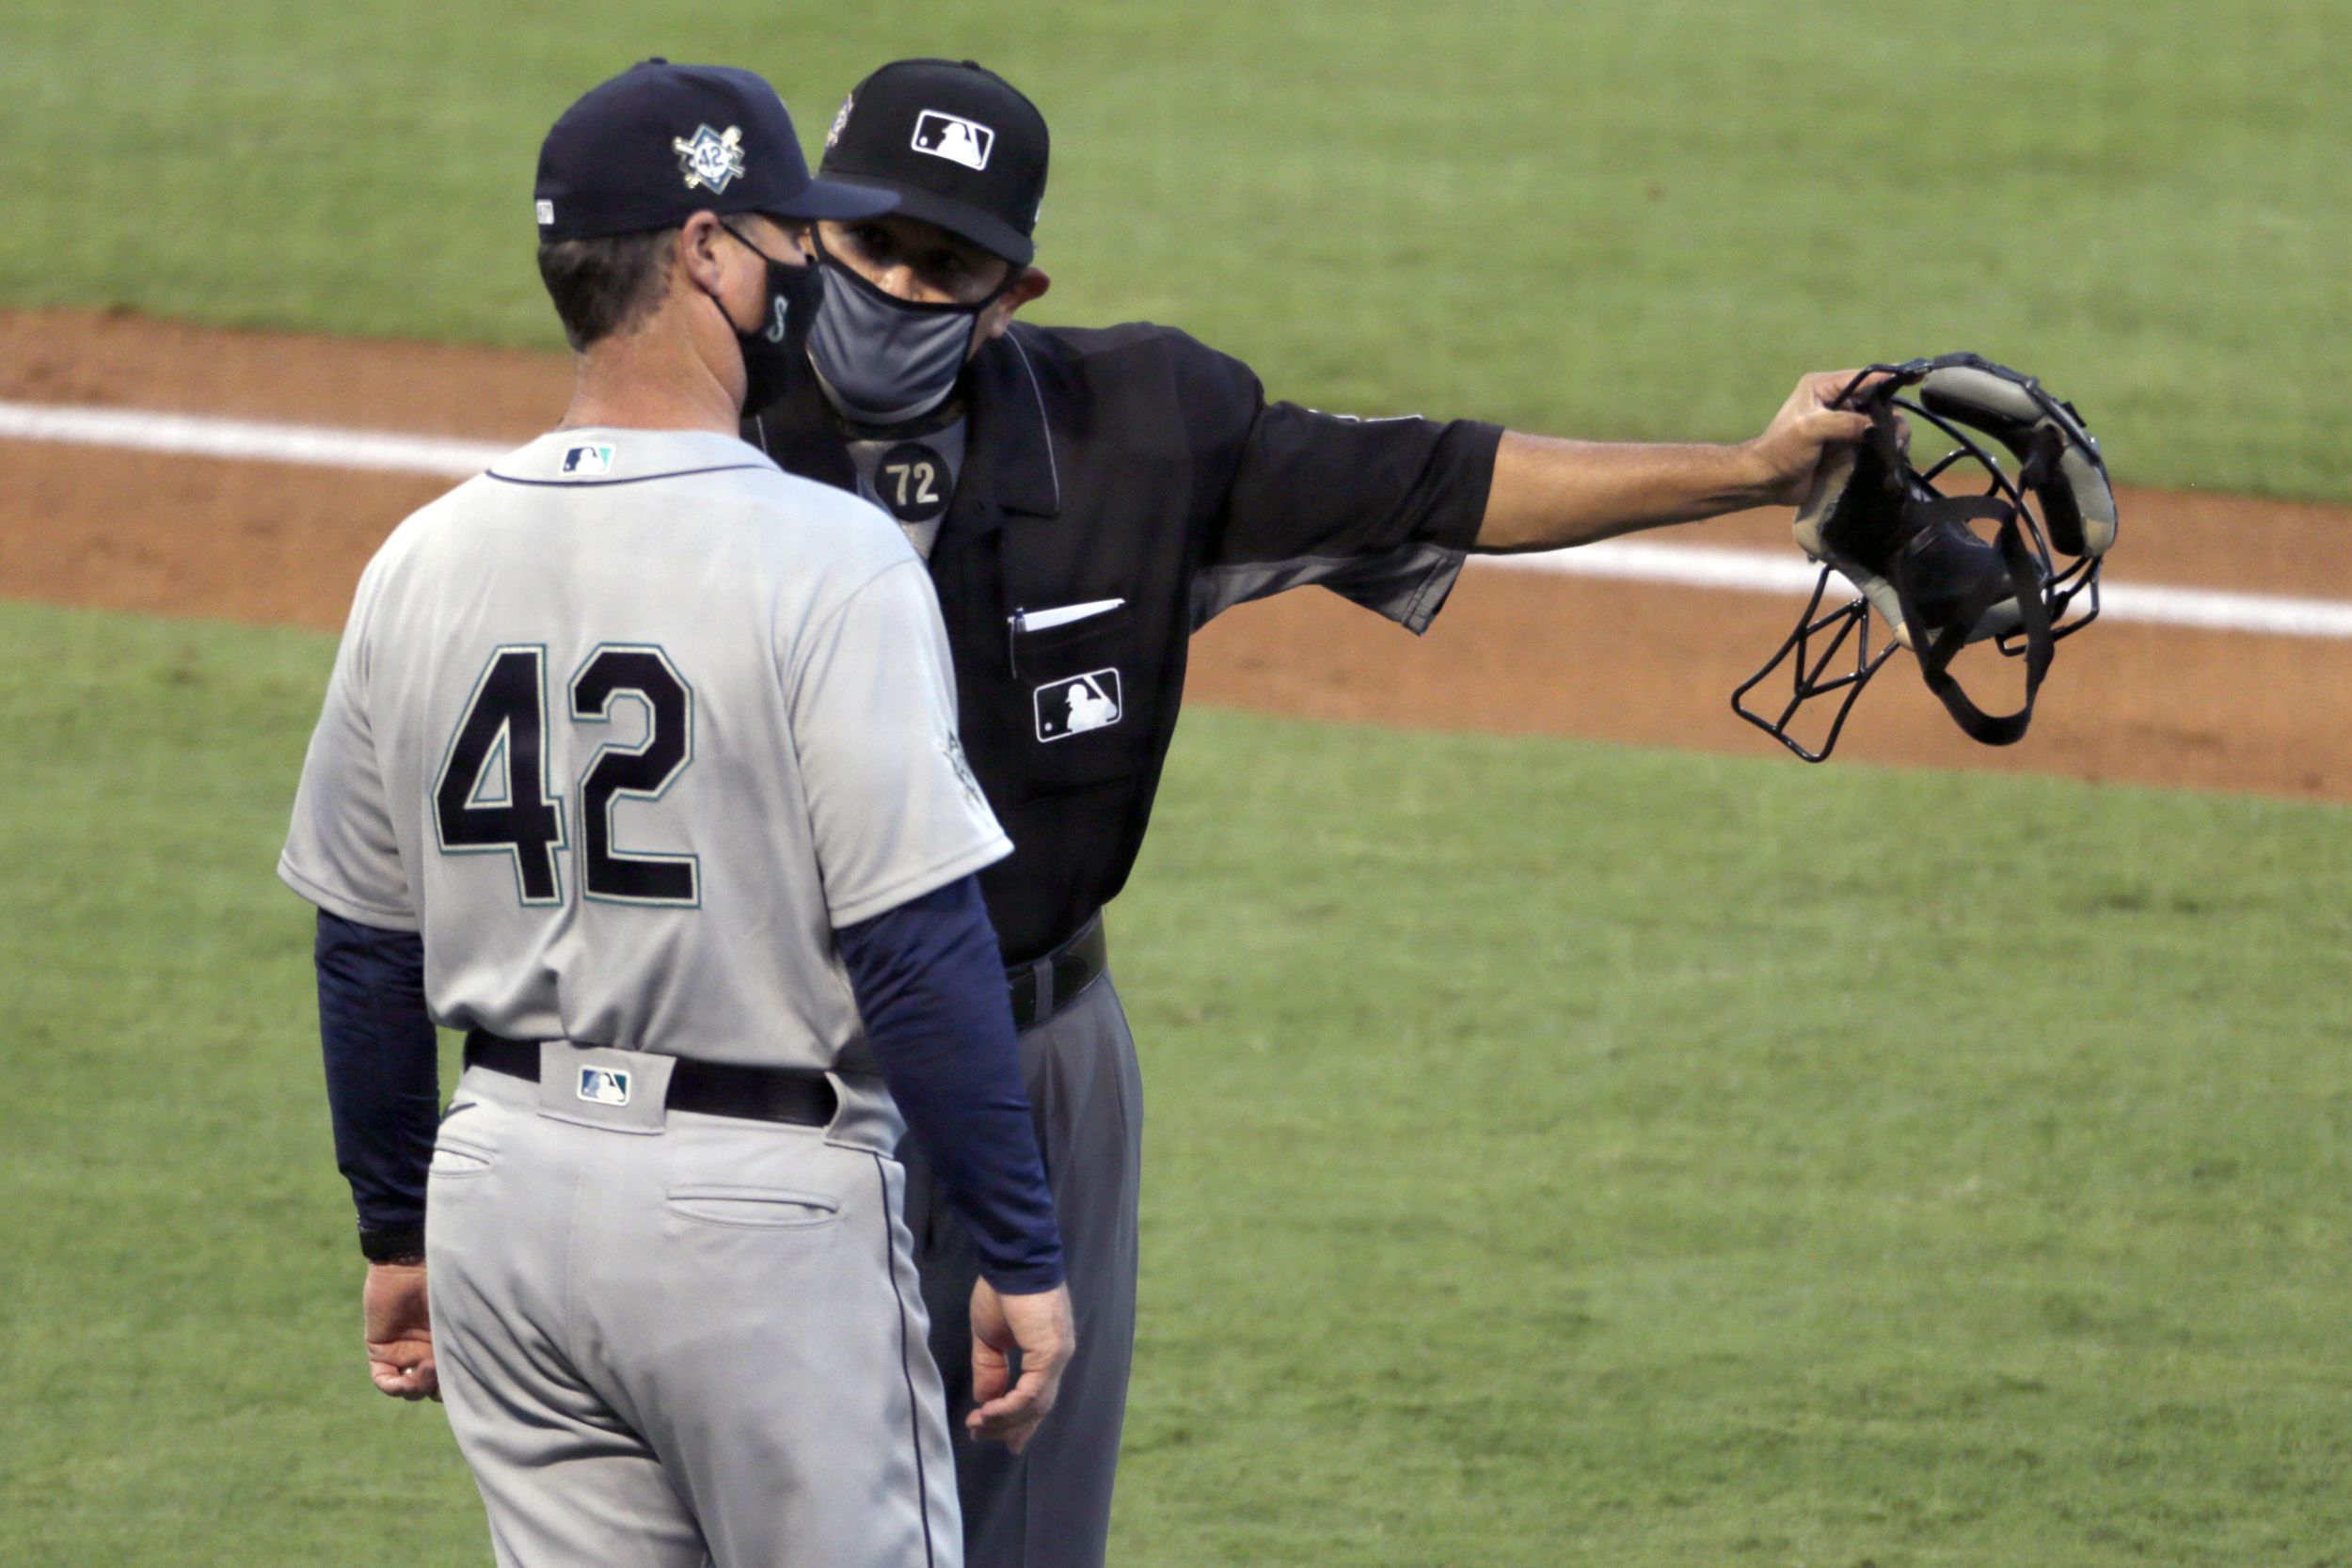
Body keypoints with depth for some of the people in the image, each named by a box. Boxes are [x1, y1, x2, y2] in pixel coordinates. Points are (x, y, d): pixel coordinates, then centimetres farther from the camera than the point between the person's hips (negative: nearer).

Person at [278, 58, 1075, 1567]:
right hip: (762, 1205, -6)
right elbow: (917, 948, -17)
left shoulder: (422, 564, 4)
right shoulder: (833, 563, -14)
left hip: (506, 1176, 6)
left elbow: (366, 948, 11)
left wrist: (399, 1230, 22)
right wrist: (1022, 1255, -11)